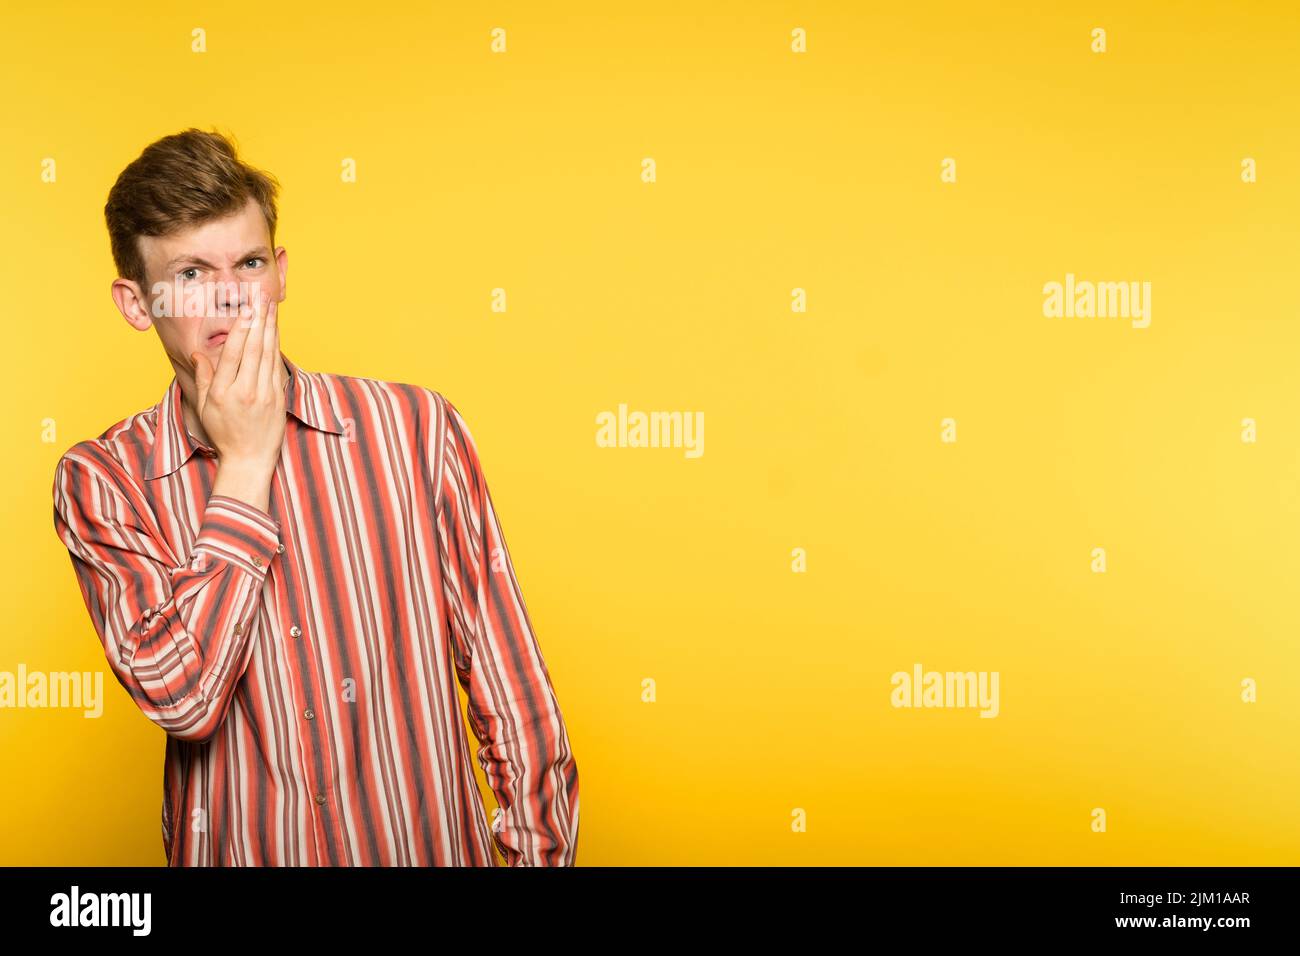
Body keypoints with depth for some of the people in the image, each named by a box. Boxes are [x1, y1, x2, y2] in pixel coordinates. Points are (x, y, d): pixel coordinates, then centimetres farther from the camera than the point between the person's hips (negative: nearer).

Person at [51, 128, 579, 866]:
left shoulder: (415, 427, -9)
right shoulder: (103, 481, -7)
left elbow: (507, 678, -5)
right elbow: (180, 695, -20)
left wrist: (541, 850, -8)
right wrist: (246, 461, -17)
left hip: (431, 844, 0)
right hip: (237, 850, 0)